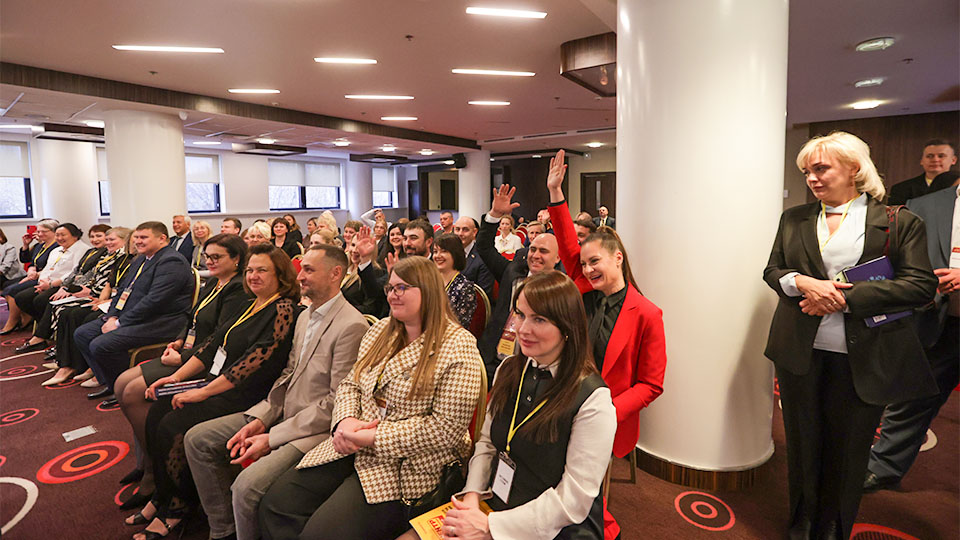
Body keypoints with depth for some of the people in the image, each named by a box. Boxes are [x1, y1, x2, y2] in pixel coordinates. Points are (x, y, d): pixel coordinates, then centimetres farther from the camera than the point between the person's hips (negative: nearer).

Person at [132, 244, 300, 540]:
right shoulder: (250, 306, 14)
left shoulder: (284, 310, -15)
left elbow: (257, 360, -22)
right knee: (157, 412, -4)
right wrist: (177, 376, 4)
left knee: (173, 425, -18)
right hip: (216, 380, 9)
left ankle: (176, 505, 5)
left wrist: (204, 392, -19)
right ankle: (162, 495, 11)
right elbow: (213, 342, 13)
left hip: (244, 393, -9)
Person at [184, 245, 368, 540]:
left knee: (247, 485, -27)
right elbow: (288, 375, 14)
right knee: (197, 438, 7)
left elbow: (338, 402, -20)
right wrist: (259, 419, -2)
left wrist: (272, 438, -17)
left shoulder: (352, 325, -20)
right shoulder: (305, 316, 12)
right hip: (281, 413, 10)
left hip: (315, 427, -9)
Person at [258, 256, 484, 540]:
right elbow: (350, 384, 15)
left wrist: (372, 438, -18)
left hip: (407, 464, -7)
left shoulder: (458, 347, -15)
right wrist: (346, 421, -8)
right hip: (352, 447, 7)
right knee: (274, 505, -4)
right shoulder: (380, 330, 10)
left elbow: (447, 428, -19)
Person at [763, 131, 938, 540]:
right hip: (800, 353, 2)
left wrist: (845, 297, -17)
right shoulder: (794, 219, 8)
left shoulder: (899, 223, -1)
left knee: (847, 452, 12)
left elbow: (922, 285, -8)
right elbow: (772, 271, 8)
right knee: (803, 445, 14)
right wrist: (803, 283, -14)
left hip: (863, 359, -2)